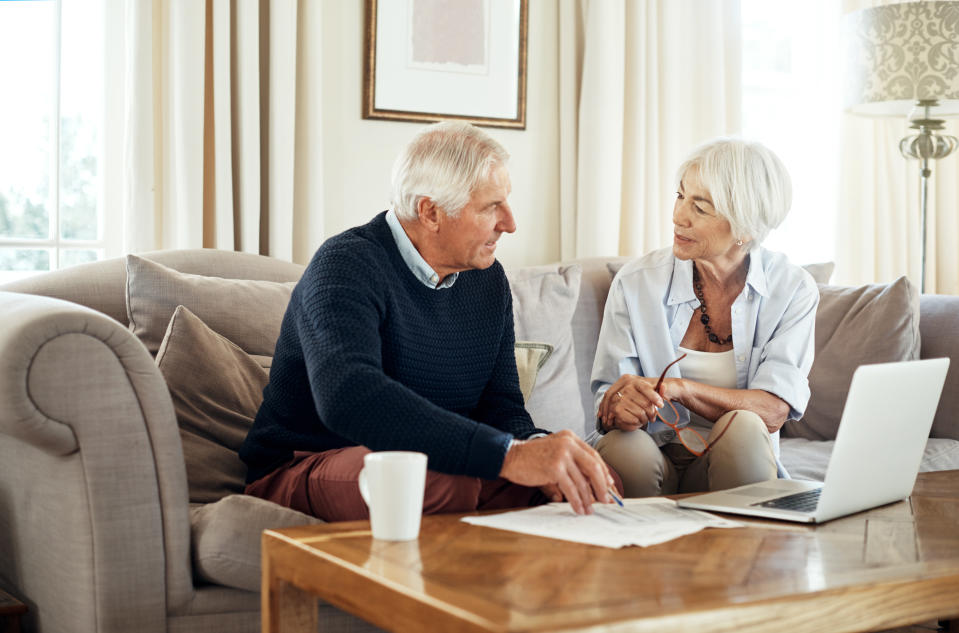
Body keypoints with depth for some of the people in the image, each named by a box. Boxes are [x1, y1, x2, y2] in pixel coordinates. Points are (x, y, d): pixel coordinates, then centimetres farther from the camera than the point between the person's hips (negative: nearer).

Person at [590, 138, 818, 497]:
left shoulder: (793, 291, -4)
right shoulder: (635, 283, -4)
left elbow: (774, 410, -14)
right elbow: (609, 400, -6)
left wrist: (678, 388, -28)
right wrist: (620, 408, -32)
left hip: (731, 465, 0)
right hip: (651, 461, 0)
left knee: (743, 428, -32)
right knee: (625, 446, -33)